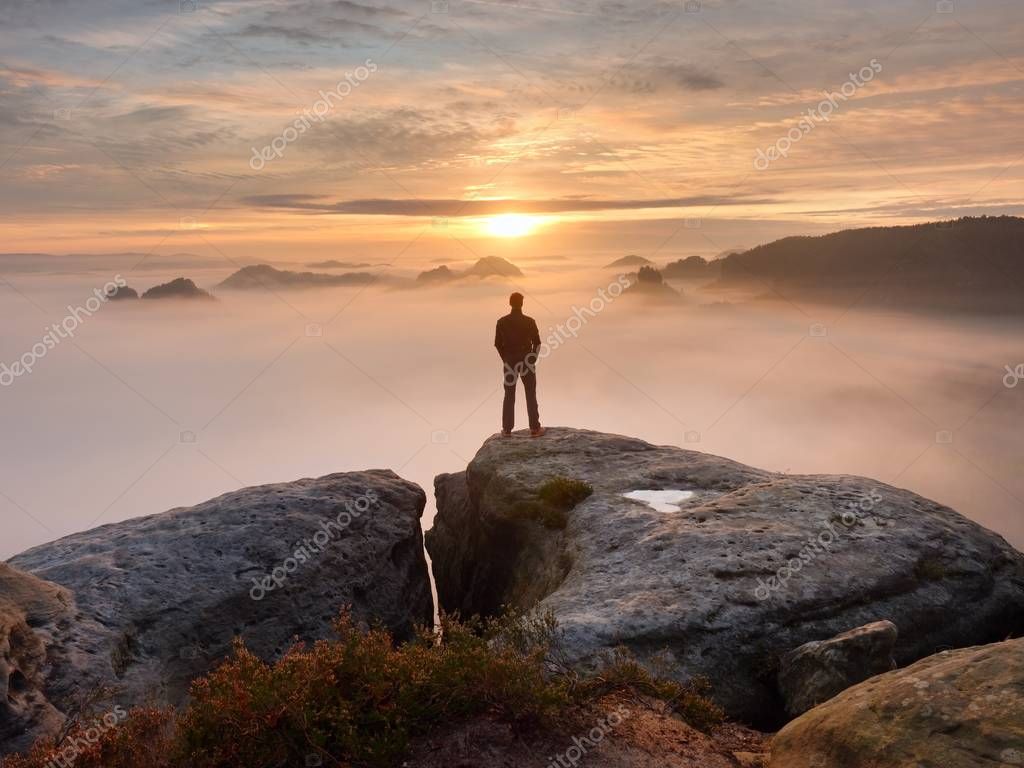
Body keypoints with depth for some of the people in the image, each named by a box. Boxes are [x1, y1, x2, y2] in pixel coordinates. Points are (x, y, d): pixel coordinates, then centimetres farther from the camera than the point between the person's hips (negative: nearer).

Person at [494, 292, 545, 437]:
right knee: (531, 395, 8)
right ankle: (534, 429, 11)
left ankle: (507, 430, 12)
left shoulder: (502, 322, -6)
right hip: (527, 362, -2)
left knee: (509, 396, 10)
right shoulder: (529, 322, -11)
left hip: (509, 362, 2)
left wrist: (505, 360, 12)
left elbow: (498, 344, 0)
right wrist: (532, 360, 8)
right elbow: (537, 343, -7)